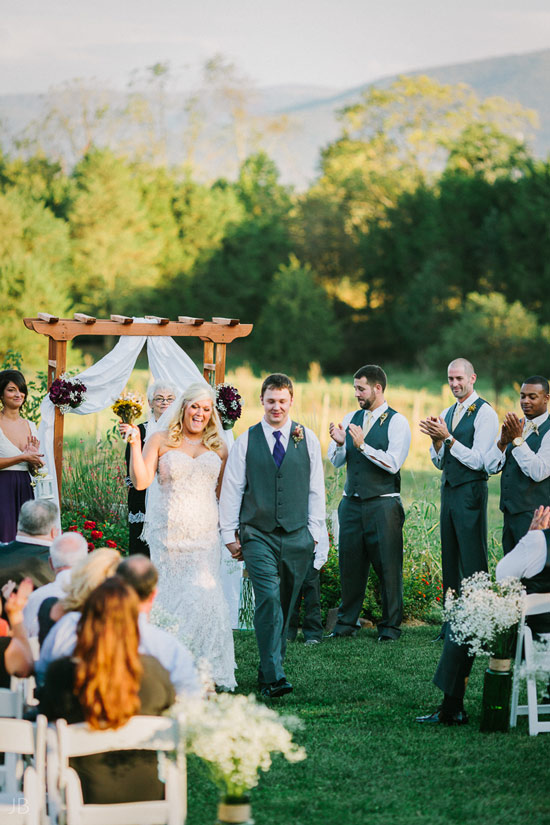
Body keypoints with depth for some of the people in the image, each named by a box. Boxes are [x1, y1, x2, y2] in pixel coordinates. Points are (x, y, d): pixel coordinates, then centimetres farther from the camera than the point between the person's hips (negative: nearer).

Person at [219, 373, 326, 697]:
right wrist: (230, 534, 3)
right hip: (258, 535, -2)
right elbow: (231, 490, 6)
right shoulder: (246, 441, 4)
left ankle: (270, 669, 19)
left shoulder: (308, 439, 7)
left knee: (286, 606, 7)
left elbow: (316, 489, 10)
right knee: (269, 600, -15)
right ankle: (274, 677, -19)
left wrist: (315, 532, 6)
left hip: (297, 537, 2)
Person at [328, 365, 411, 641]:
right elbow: (336, 461, 11)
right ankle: (346, 622, 17)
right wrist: (339, 442, -10)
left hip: (382, 504, -5)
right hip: (352, 502, 5)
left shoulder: (397, 422, -5)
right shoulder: (351, 418, 12)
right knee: (350, 564, 7)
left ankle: (390, 626, 8)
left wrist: (362, 445, -21)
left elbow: (392, 464, -15)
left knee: (388, 567, -1)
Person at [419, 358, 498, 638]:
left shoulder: (484, 413, -8)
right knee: (449, 559, 9)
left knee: (472, 560, -7)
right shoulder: (446, 414, 16)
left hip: (470, 491, -8)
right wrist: (436, 440, -1)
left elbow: (477, 460, -14)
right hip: (448, 489, 8)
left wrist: (447, 437, -18)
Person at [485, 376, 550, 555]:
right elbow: (490, 467, 7)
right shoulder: (514, 426, 14)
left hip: (534, 514, -7)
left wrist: (518, 439, -21)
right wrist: (503, 442, -11)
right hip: (510, 512, 8)